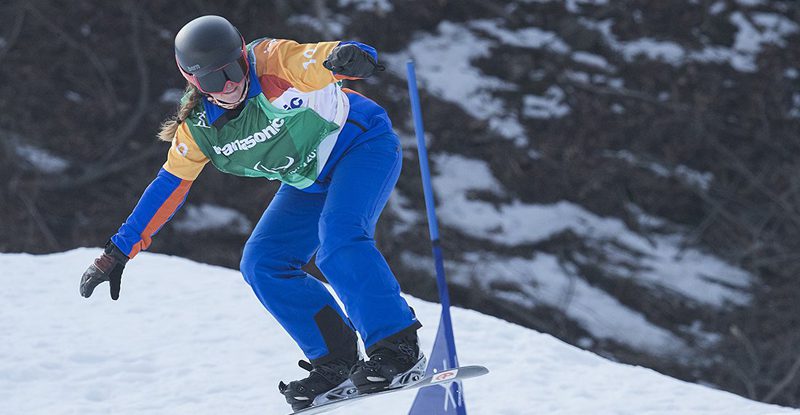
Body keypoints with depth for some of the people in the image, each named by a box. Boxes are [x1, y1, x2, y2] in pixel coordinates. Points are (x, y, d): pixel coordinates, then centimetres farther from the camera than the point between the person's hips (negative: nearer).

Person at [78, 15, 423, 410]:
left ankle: (398, 346, -26)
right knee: (263, 265, -6)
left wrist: (345, 56, -66)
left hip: (364, 144, -7)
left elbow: (327, 58, -40)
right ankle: (337, 360, -2)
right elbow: (168, 186, -1)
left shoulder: (274, 63, -27)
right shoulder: (199, 128, -11)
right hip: (313, 182, 7)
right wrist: (117, 252, -2)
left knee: (338, 237, -31)